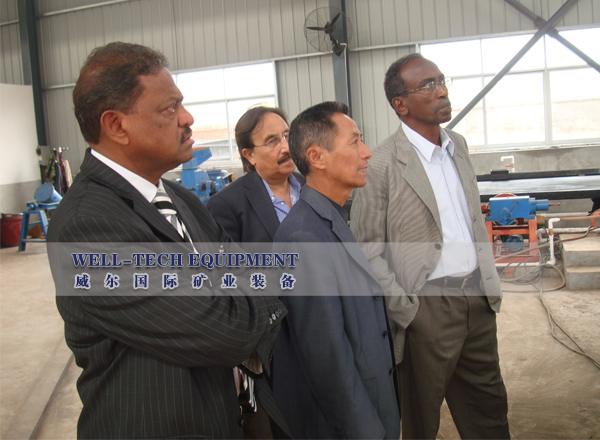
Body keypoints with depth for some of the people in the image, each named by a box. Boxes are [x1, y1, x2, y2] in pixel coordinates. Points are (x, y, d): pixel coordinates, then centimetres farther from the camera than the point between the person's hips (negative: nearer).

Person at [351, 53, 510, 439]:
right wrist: (403, 311, -14)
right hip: (428, 303, -6)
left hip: (478, 297, 7)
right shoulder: (383, 165, -15)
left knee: (489, 406, 20)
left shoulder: (459, 145, 8)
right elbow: (367, 249, -12)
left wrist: (491, 282, 12)